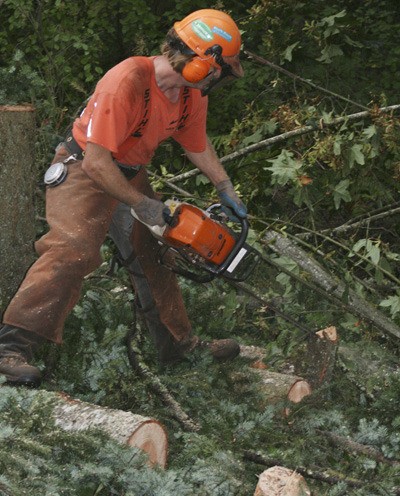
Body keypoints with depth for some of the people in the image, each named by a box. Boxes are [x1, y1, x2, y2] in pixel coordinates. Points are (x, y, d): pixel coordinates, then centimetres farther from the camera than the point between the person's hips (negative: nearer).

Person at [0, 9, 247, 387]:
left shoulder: (192, 94, -5)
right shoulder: (126, 82, -32)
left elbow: (198, 146, 17)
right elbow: (97, 163, -32)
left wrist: (227, 192, 17)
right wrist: (142, 206, -23)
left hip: (131, 176, 9)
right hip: (83, 171, -9)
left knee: (153, 255, 16)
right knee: (72, 250, -27)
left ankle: (178, 343, 32)